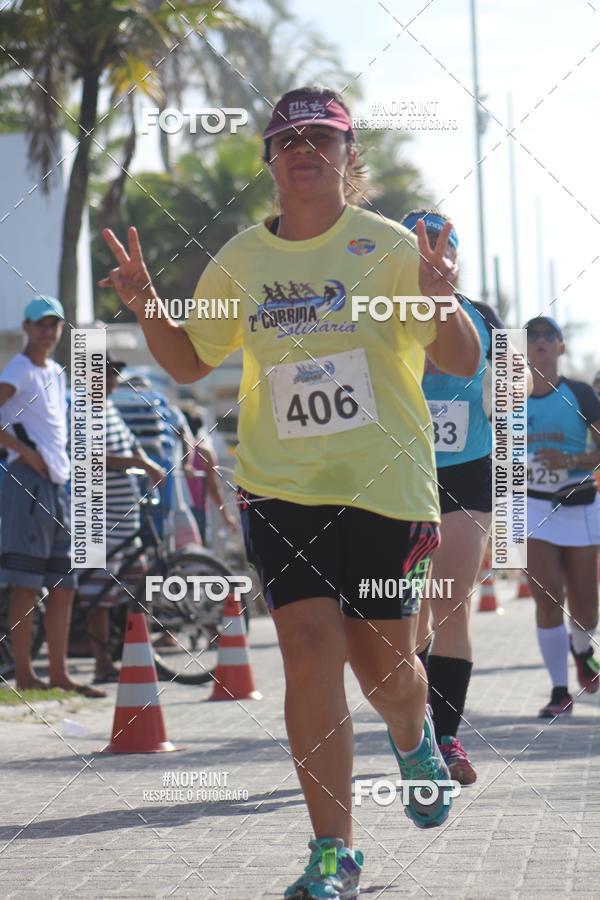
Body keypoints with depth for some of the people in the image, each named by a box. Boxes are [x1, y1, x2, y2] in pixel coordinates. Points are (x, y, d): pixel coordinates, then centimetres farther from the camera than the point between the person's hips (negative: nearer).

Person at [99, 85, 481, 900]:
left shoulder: (388, 246, -3)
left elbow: (462, 363, -6)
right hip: (280, 489, 2)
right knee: (310, 646, -13)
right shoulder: (240, 261, 7)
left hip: (383, 488, -2)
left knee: (383, 663, 4)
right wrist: (148, 307, 0)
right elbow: (190, 362, 19)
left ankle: (414, 741, 43)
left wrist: (440, 304, -26)